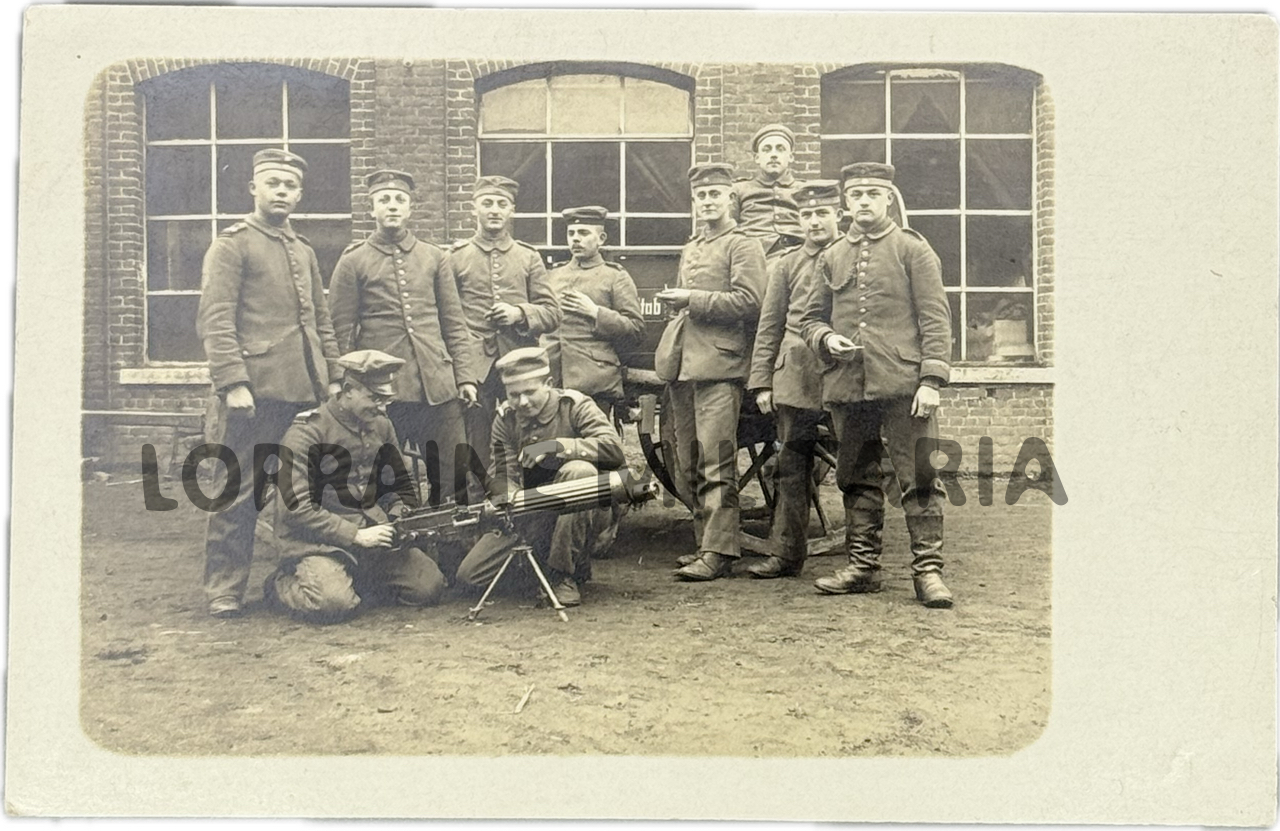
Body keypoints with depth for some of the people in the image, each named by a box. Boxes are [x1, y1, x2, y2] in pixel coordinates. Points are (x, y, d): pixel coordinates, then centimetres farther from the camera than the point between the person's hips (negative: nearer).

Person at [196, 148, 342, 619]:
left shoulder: (304, 251, 20)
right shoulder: (231, 245, -1)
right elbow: (215, 319, -9)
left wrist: (333, 377, 14)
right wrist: (232, 382, -18)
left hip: (303, 392, 6)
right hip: (254, 390, -6)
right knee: (238, 491, -2)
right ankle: (224, 590, 7)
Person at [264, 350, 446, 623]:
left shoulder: (382, 427, 9)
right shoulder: (308, 432, -12)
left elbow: (401, 488, 19)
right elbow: (296, 508, -17)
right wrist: (355, 536, -20)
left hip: (369, 532, 6)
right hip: (315, 541, -6)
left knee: (429, 586, -9)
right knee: (333, 604, -31)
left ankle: (355, 581, 13)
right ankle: (283, 584, 3)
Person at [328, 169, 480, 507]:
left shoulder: (434, 257, 11)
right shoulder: (352, 262, 4)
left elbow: (454, 324, 11)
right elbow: (340, 334, 3)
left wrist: (466, 377, 2)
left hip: (438, 387, 2)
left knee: (453, 479, 3)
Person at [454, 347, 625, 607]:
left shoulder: (575, 406, -10)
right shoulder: (506, 419, 1)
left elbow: (614, 448, -26)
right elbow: (502, 475, -5)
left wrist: (555, 446, -32)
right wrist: (506, 509, -28)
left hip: (583, 514, -3)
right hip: (531, 518, 4)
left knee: (579, 471, -36)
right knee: (469, 576, -8)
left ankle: (564, 573, -21)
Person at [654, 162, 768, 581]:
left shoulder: (743, 246, 1)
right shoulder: (689, 250, 25)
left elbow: (748, 302, -12)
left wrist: (693, 299, -11)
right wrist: (675, 301, 12)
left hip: (720, 366, -8)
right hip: (683, 366, 8)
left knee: (716, 461, -11)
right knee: (689, 465, 8)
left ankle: (719, 551, -10)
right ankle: (703, 542, 16)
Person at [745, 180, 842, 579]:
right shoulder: (786, 265, 13)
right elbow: (769, 328, 11)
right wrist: (761, 382, 5)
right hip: (795, 378, 2)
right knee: (791, 466, 5)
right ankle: (787, 553, 13)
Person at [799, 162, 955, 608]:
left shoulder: (913, 249, 4)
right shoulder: (830, 257, 15)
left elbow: (935, 318, -1)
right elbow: (811, 318, 19)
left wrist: (932, 379, -11)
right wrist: (826, 339, -5)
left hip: (903, 383, -4)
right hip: (846, 385, 4)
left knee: (919, 477, -4)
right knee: (857, 479, 11)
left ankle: (928, 569, 1)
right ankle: (863, 565, 20)